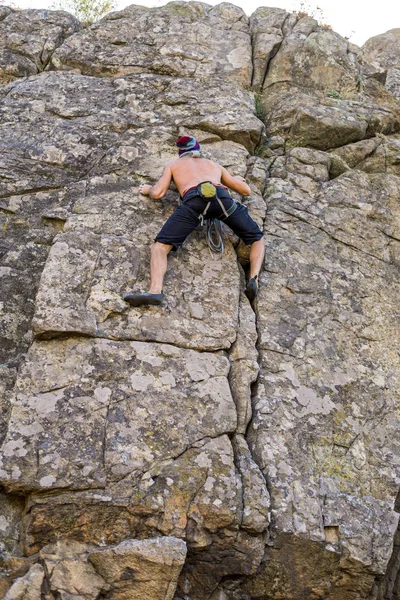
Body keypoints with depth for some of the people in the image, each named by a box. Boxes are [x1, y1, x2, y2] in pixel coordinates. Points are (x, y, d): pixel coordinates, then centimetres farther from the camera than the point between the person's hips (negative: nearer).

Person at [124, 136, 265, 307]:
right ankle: (253, 280, -13)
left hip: (194, 199, -2)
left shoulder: (172, 165, 37)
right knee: (258, 240, 16)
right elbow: (246, 191, 43)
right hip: (222, 196, 2)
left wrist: (148, 189, 48)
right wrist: (238, 180, 67)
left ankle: (155, 291, -31)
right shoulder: (215, 165, 42)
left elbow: (157, 193, 23)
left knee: (160, 246, -3)